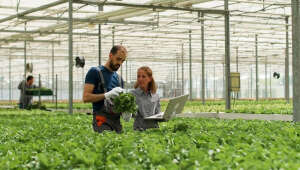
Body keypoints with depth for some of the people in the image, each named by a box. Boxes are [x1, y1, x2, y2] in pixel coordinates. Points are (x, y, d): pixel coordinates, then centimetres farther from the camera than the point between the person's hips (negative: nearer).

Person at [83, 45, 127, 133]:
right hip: (102, 120, -6)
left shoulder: (118, 78, 20)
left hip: (116, 120, 6)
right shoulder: (95, 72, 1)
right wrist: (106, 95, -18)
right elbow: (85, 97, -7)